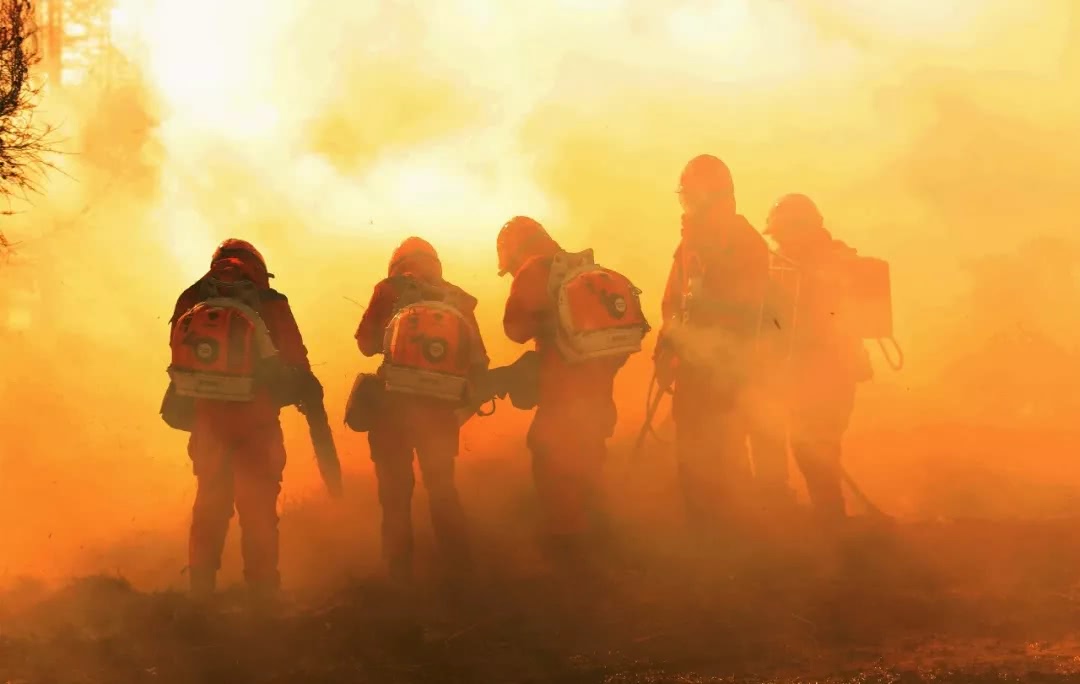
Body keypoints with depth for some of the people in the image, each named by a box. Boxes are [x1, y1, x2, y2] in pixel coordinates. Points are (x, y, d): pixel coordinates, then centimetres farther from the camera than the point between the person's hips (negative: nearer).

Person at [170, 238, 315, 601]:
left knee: (209, 507, 16)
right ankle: (262, 594, 3)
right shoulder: (269, 304, -3)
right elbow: (296, 363, -3)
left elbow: (180, 363, 10)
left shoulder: (191, 301, 5)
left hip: (207, 419, 3)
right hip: (257, 421, -3)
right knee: (258, 510, 5)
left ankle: (201, 591, 16)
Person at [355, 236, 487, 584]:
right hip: (441, 409, 2)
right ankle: (458, 572, 10)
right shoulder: (459, 301, 7)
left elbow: (367, 343, 1)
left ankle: (400, 573, 1)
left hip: (395, 406, -2)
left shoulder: (391, 292, 0)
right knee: (443, 490, 14)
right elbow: (478, 361, 5)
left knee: (396, 490, 5)